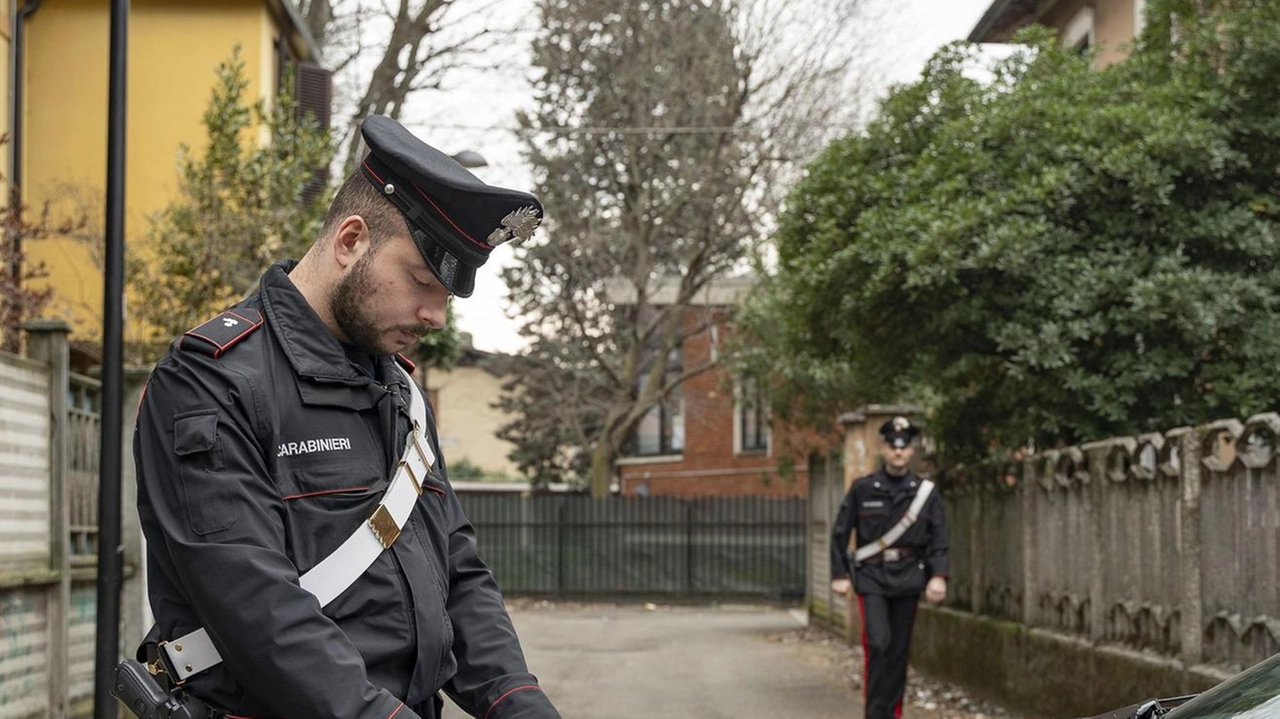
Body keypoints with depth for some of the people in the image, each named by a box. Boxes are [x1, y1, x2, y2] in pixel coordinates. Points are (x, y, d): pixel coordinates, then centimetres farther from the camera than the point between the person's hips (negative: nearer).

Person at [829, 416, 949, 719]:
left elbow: (939, 538, 1)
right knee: (878, 642, -15)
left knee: (899, 649, 8)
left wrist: (938, 576, -11)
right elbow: (841, 533, 3)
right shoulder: (862, 489, 0)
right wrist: (839, 574, -1)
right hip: (872, 576, -2)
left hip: (908, 577, 2)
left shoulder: (925, 492, 3)